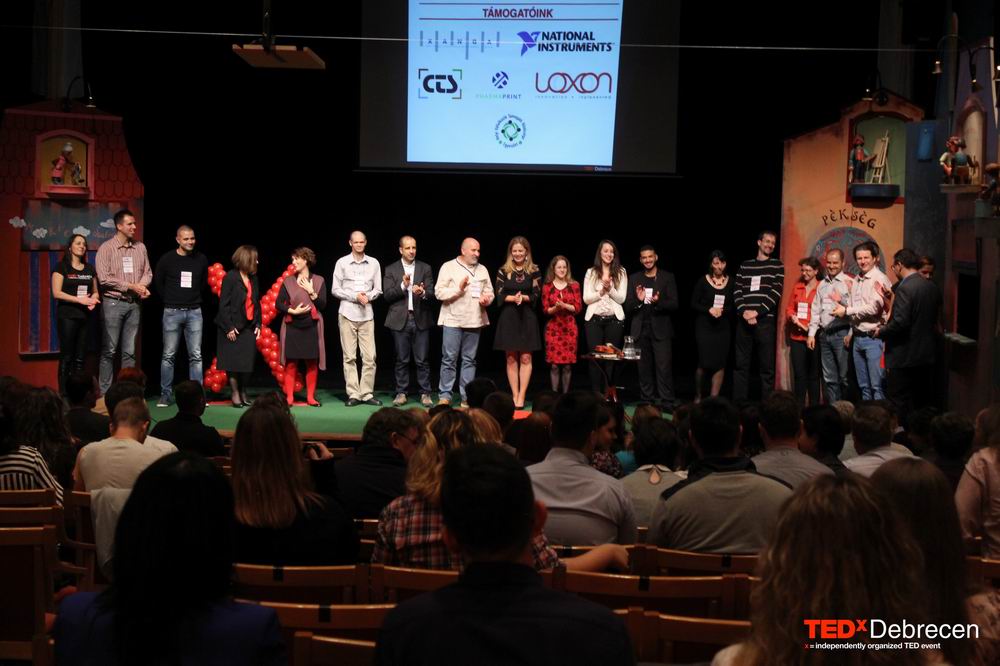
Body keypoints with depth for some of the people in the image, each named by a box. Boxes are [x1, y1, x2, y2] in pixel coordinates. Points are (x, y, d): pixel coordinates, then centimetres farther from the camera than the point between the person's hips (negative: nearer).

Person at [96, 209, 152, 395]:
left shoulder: (140, 247, 10)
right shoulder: (106, 248, -4)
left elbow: (147, 272, 13)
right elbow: (104, 278, -11)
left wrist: (142, 285, -9)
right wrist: (131, 286, -13)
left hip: (133, 303, 4)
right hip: (113, 303, -4)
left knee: (129, 352, 8)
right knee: (109, 351, -1)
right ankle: (104, 392, 5)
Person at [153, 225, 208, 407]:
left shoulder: (201, 259, 2)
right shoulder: (167, 259, -4)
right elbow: (158, 282, 9)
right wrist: (169, 300, 11)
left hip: (194, 312, 2)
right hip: (172, 312, -2)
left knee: (196, 356, 1)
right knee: (168, 355, 2)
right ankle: (165, 394, 7)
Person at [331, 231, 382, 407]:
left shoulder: (374, 263, 9)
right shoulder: (342, 262, 4)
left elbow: (378, 289, 10)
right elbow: (335, 289, 2)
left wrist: (368, 296, -10)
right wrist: (355, 296, -10)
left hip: (367, 314, 2)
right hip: (347, 314, -2)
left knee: (369, 357, -3)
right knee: (349, 357, 0)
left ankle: (367, 393, 4)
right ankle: (353, 394, 4)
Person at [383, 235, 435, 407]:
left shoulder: (426, 268, 7)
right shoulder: (391, 269, 5)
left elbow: (432, 293, 0)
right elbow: (387, 295, -3)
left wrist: (423, 293, -22)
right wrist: (403, 286, -17)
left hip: (421, 319, 0)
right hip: (400, 320, 0)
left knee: (422, 360, 1)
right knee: (402, 360, 5)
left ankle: (425, 393, 7)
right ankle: (401, 393, 13)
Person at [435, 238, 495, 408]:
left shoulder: (482, 270, 13)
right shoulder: (448, 267, 0)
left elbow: (490, 292, 14)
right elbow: (439, 292, -6)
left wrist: (486, 299, -8)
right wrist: (459, 288, -16)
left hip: (474, 321, 4)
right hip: (452, 320, -4)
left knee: (469, 360, 7)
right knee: (449, 359, -3)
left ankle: (467, 397, 11)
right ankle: (445, 396, 4)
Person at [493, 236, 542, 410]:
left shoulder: (534, 271, 3)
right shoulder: (503, 271, 4)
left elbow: (536, 295, 0)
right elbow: (499, 295, -1)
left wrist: (523, 297, -19)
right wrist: (513, 298, -18)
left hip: (527, 317, -1)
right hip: (508, 318, 1)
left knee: (525, 358, -4)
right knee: (511, 358, 2)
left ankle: (521, 396, -1)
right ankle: (515, 395, 8)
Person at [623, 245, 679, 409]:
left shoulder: (668, 277, 4)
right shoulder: (634, 278, 10)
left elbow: (674, 304, -2)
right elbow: (628, 307, 7)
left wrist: (658, 302, -20)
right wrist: (638, 300, -14)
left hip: (661, 329, -2)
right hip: (640, 329, 3)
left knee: (664, 367, -7)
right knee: (644, 367, 6)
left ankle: (667, 402, -4)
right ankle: (646, 401, 14)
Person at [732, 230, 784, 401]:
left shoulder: (777, 265, 8)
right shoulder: (745, 265, 15)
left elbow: (776, 293, -3)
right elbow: (737, 291, 7)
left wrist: (757, 312, -13)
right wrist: (744, 311, -11)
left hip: (766, 321, -2)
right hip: (744, 320, 2)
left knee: (767, 365, -2)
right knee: (741, 364, 3)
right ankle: (738, 402, 8)